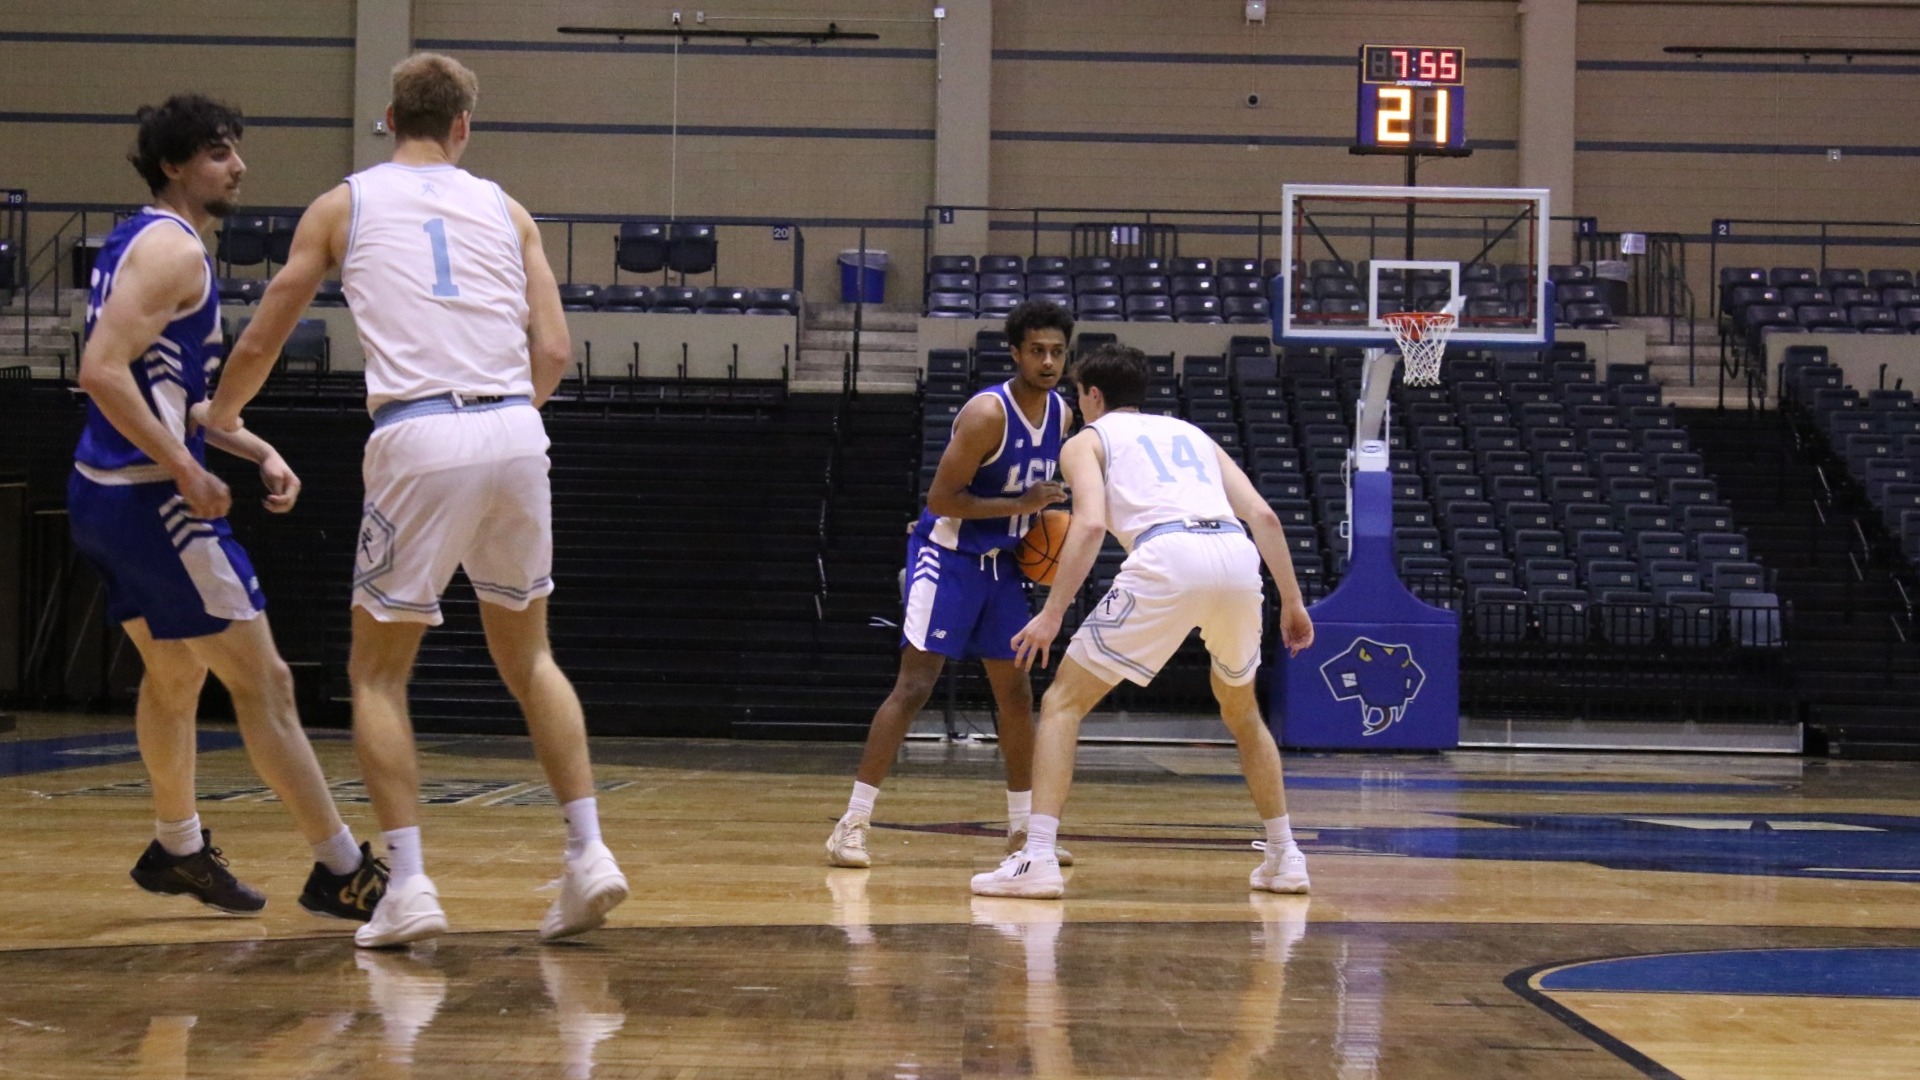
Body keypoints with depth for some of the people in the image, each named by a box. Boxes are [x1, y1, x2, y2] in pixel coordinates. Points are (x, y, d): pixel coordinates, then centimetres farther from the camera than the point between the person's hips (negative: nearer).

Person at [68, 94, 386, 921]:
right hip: (148, 499, -10)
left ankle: (177, 850, 39)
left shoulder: (135, 240, 16)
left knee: (174, 674, 25)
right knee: (262, 681, -5)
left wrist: (256, 450, 15)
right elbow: (103, 371, -25)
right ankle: (341, 871, -2)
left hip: (105, 493, 10)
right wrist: (187, 472, -22)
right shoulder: (172, 248, -14)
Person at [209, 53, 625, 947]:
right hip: (515, 434, 3)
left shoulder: (342, 207, 13)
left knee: (378, 671, 10)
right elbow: (554, 353, 9)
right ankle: (588, 854, 10)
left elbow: (259, 344, 18)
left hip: (419, 439, -2)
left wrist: (219, 418, 37)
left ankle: (408, 884, -2)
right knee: (526, 654, 20)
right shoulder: (505, 211, 17)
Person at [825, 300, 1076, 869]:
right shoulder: (987, 412, -22)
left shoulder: (1061, 414, 2)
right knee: (913, 687, -13)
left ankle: (1023, 827, 20)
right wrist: (1021, 506, -25)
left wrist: (1040, 528, 4)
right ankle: (852, 823, -11)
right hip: (948, 555, -8)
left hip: (1000, 561, 8)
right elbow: (940, 497, -22)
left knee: (1017, 693, 10)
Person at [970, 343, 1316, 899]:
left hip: (1169, 557, -5)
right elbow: (1262, 515, 22)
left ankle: (1037, 860, -7)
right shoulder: (1191, 433, 34)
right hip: (1237, 554, 5)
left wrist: (1052, 613, -1)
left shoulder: (1086, 441, 21)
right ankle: (1285, 858, 29)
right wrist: (1292, 602, 24)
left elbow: (1091, 523, 0)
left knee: (1062, 702, 6)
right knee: (1241, 710, 30)